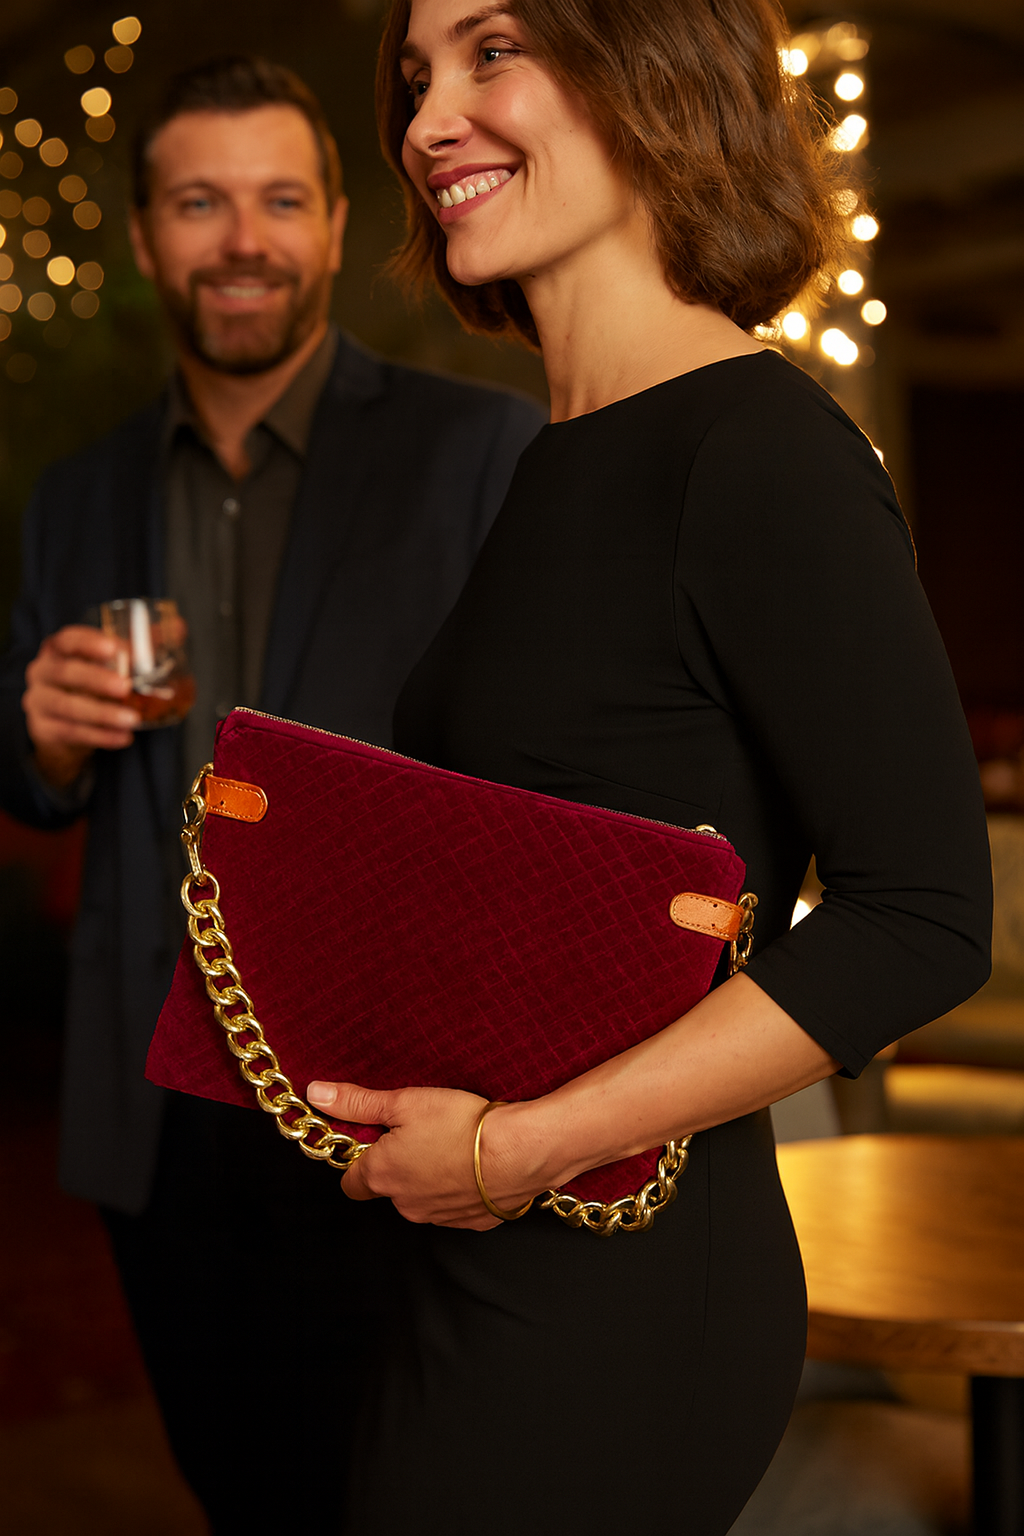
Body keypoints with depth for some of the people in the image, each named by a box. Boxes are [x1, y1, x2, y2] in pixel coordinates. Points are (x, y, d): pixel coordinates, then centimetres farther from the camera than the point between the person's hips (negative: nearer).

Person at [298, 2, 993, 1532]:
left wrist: (519, 1146, -20)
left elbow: (924, 917, -21)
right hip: (486, 1264, 8)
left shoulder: (763, 449, -16)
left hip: (611, 1300, -8)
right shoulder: (566, 460, 10)